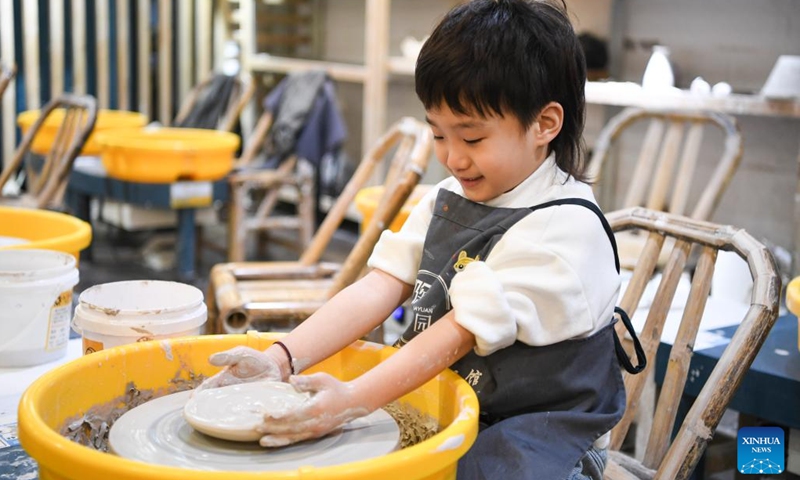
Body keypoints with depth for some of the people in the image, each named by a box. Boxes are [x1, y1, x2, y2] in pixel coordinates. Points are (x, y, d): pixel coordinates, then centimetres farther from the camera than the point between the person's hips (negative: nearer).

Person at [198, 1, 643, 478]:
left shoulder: (565, 228, -18)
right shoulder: (449, 198, 6)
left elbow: (461, 331, -24)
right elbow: (380, 286, -4)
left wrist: (355, 398, -32)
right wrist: (281, 360, -16)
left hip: (539, 429, -6)